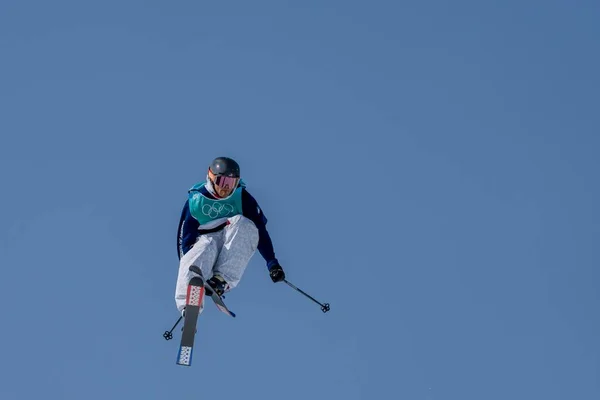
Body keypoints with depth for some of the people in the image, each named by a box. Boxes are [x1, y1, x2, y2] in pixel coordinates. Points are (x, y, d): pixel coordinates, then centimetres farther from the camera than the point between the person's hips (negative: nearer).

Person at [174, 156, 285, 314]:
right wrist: (185, 260, -8)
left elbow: (260, 229, 0)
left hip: (236, 245, 1)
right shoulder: (195, 199, 4)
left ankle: (223, 279, -45)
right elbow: (185, 235, 5)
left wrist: (272, 262, -7)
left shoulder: (242, 197, 3)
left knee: (241, 222, -32)